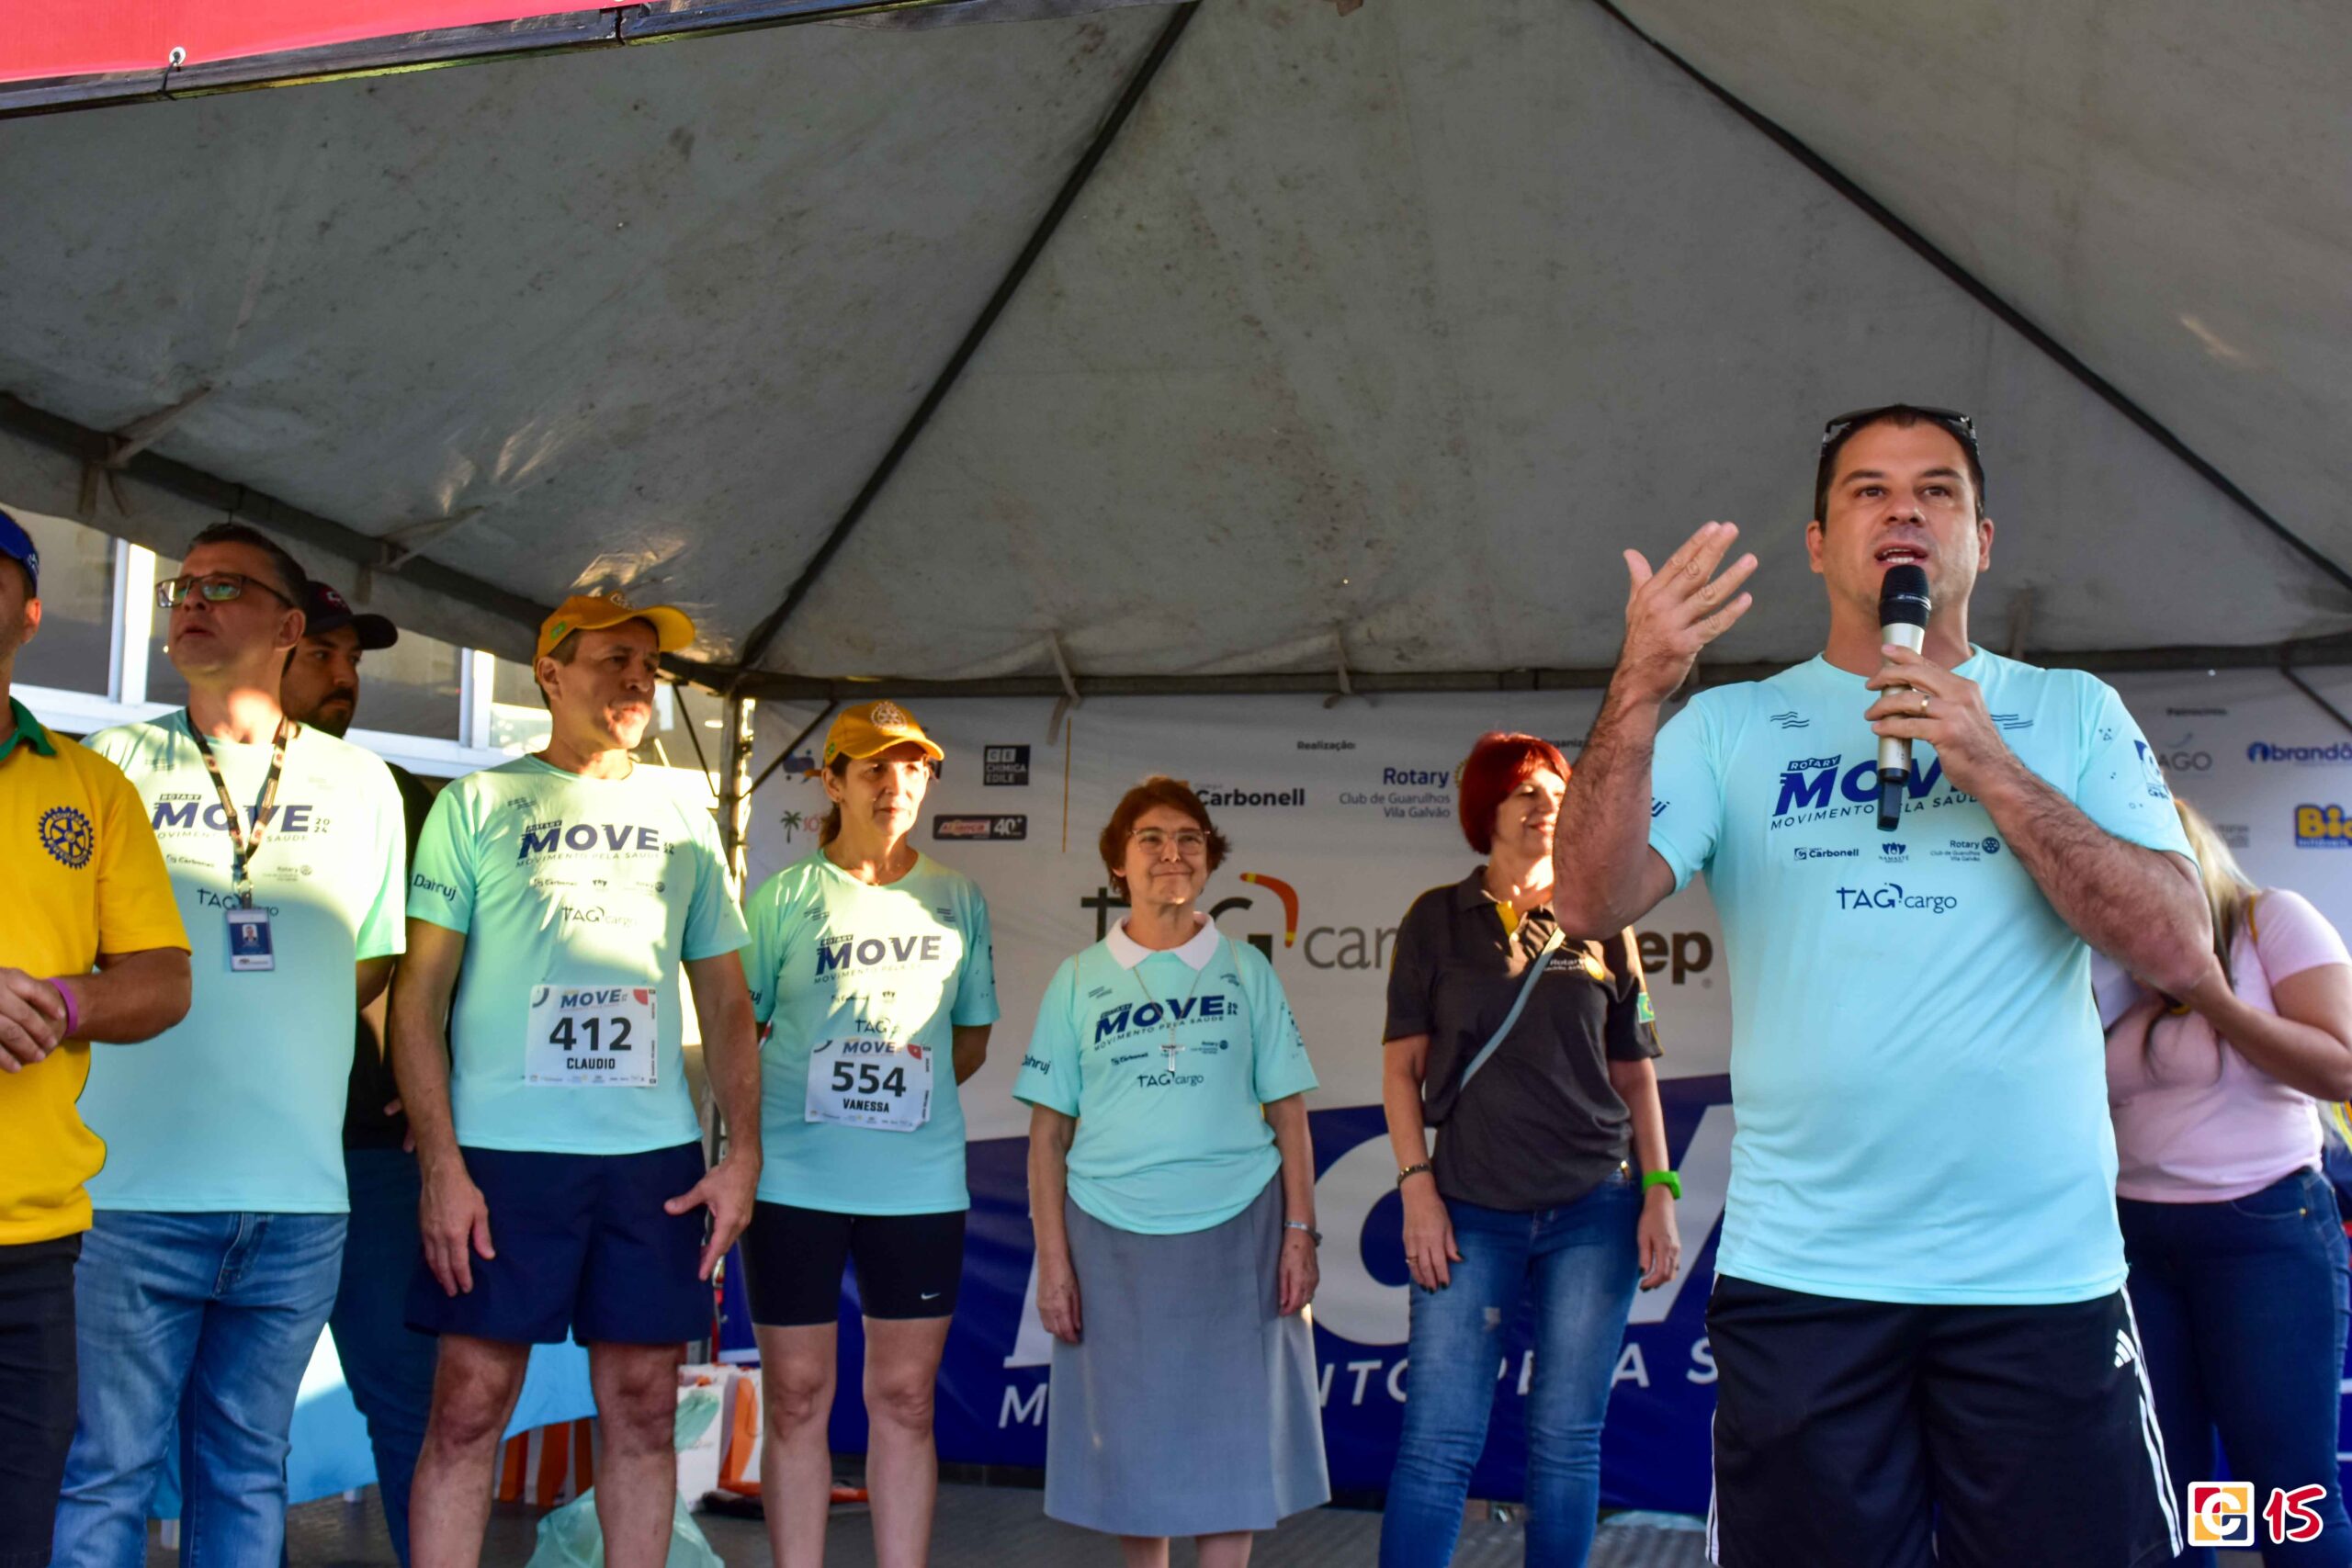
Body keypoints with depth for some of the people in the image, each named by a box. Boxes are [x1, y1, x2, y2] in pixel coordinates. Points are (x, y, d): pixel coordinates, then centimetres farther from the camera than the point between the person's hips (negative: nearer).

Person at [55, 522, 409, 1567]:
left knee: (247, 1470, 11)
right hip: (132, 1191, -1)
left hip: (298, 1200, 1)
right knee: (104, 1473, 1)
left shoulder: (361, 786, 9)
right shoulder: (115, 764, 6)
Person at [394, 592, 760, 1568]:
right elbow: (418, 995, 0)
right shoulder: (478, 805, 5)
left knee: (643, 1408, 6)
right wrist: (440, 1164, -9)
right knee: (468, 1408, -2)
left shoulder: (683, 821, 15)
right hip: (501, 1151, -3)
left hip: (656, 1154, 3)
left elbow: (726, 1002, 15)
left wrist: (743, 1153, 4)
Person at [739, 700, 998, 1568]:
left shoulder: (959, 902, 8)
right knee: (796, 1398, 5)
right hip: (795, 1179, -1)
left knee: (904, 1402, 7)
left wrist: (897, 1097, 4)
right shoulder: (785, 896, 1)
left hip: (921, 1185, 2)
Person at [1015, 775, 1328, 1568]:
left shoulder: (1245, 970, 6)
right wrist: (1052, 1257, -3)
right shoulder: (1079, 980, 5)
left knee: (1229, 1441, 1)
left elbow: (1288, 1115, 5)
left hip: (1236, 1232, 0)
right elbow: (1048, 1133, 4)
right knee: (1131, 1442, 6)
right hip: (1111, 1235, 0)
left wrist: (1301, 1232, -3)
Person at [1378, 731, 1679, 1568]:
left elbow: (1635, 1075, 11)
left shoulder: (1601, 925, 10)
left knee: (1567, 1443, 4)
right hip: (1471, 1209, -1)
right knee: (1437, 1443, -6)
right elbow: (1402, 1066, 5)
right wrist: (1418, 1188, -4)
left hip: (1594, 1208, 1)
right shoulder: (1437, 919, 7)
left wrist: (1659, 1192, 2)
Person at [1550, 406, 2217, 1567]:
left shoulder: (2073, 715, 7)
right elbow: (1592, 901, -9)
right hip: (1797, 1272, 0)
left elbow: (2177, 949, -4)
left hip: (2044, 1270, 0)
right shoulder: (1729, 726, 6)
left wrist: (1989, 769, -13)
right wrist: (1639, 689, -22)